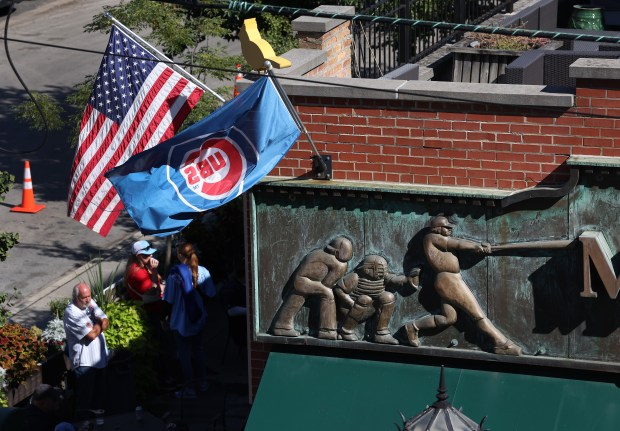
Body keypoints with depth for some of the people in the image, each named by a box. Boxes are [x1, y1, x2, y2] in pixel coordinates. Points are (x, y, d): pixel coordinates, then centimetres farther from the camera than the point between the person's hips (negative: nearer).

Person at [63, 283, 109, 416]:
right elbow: (91, 335, -23)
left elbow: (106, 323, 2)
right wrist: (99, 324, -5)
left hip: (100, 357, 8)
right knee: (85, 399, -1)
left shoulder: (91, 303, 3)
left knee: (99, 394, 18)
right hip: (84, 361, -8)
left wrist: (95, 326, -19)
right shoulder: (71, 313, -21)